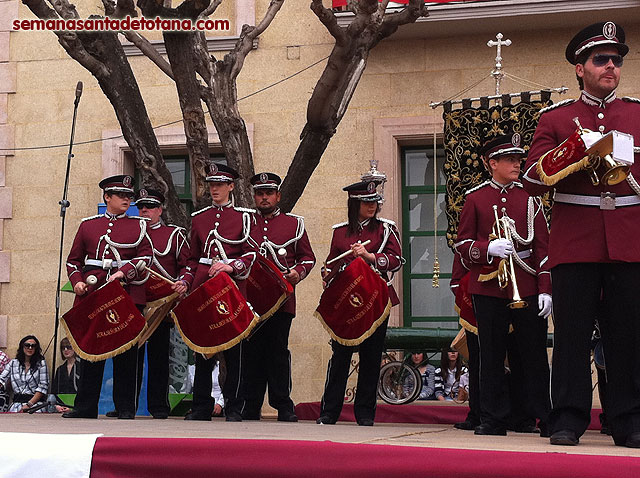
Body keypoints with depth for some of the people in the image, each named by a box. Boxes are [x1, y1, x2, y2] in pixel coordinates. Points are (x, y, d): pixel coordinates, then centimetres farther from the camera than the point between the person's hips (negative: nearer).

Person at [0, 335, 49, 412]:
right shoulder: (13, 363, 16)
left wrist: (29, 404, -10)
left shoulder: (41, 363, 7)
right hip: (17, 402, 2)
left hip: (35, 402, -2)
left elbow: (43, 386, 0)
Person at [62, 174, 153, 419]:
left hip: (127, 295, -1)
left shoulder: (139, 226, 9)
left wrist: (123, 272, -17)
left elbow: (146, 256, -2)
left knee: (126, 351, -1)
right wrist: (77, 281, -2)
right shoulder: (88, 225, 14)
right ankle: (85, 406, 9)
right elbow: (74, 259, 16)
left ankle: (125, 407, 6)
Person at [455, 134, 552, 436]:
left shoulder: (529, 198, 8)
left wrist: (545, 289, -2)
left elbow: (543, 246, 6)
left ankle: (547, 418, 8)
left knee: (535, 355, 1)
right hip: (489, 287, 0)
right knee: (491, 355, 3)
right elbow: (462, 245, 5)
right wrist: (489, 248, -15)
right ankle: (494, 419, 11)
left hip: (527, 288, 0)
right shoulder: (475, 198, 6)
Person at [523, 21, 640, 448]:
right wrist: (577, 151, -12)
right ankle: (569, 420, 6)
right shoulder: (556, 119, 10)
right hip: (575, 245, -1)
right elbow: (533, 179, 1)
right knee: (572, 333, -1)